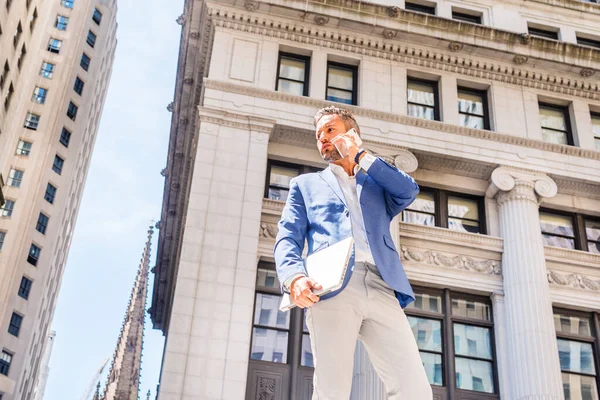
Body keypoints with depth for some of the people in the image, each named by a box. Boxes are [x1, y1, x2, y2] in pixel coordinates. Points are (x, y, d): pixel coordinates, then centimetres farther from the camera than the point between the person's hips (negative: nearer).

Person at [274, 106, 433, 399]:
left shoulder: (377, 184, 31)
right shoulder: (306, 184, 26)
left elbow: (410, 190, 9)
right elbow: (288, 238, 11)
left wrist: (360, 155, 14)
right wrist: (294, 277, -11)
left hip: (381, 290, 2)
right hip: (332, 289, -1)